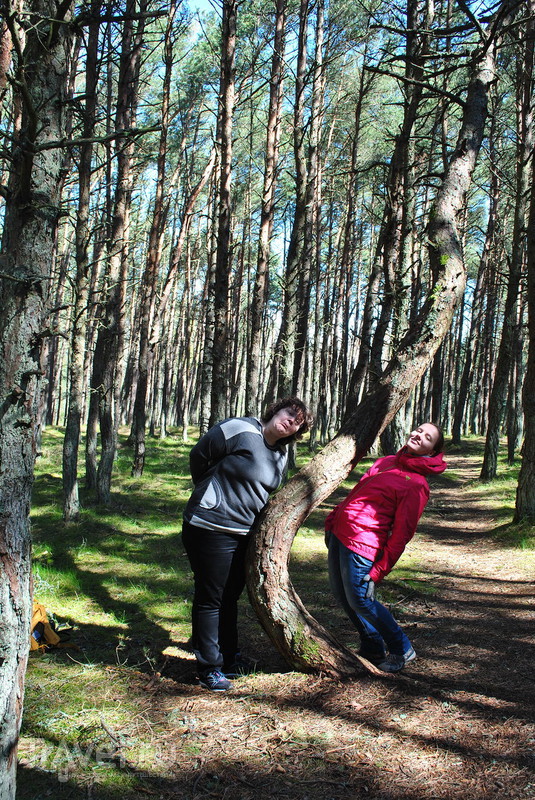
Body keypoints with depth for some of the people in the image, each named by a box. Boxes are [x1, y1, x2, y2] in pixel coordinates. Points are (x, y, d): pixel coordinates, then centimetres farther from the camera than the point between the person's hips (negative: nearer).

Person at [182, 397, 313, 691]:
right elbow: (199, 457, -8)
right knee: (210, 598, 2)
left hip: (244, 533, 8)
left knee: (230, 597, 19)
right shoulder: (240, 430, -16)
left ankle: (229, 658, 33)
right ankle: (209, 667, 13)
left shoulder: (281, 455, 8)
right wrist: (211, 492, 5)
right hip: (210, 530, -8)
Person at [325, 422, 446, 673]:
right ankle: (373, 650, 30)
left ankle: (402, 650, 17)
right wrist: (332, 520, 16)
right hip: (339, 531, 8)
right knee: (341, 595, 12)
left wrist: (379, 570, -15)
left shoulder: (417, 484, -9)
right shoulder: (385, 461, 14)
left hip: (362, 542, -8)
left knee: (360, 600, -3)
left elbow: (402, 533, -12)